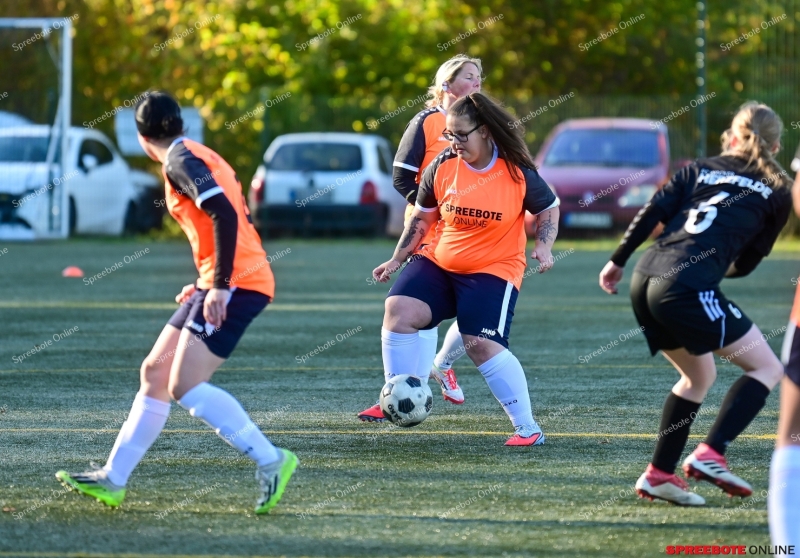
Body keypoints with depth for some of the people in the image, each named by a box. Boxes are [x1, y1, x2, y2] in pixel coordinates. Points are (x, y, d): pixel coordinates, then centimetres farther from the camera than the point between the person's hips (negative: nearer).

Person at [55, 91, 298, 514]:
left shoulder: (181, 160, -9)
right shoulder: (201, 158, 21)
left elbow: (225, 215, -22)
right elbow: (236, 222, 23)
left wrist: (220, 285, -24)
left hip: (237, 285, -10)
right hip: (222, 284, 10)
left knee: (185, 387, -16)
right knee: (154, 373, 11)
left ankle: (270, 461, -14)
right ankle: (113, 479, 15)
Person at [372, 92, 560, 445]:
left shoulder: (518, 173, -10)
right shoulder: (442, 167, -3)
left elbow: (549, 209, 7)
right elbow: (421, 216, 11)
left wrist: (544, 245, -10)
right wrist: (397, 260, 9)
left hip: (494, 270, -4)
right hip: (438, 263, 4)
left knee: (481, 344, -19)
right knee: (399, 310, -17)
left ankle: (528, 428, -10)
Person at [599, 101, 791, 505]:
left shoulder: (701, 169, 21)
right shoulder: (776, 194, 12)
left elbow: (652, 213, 10)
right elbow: (746, 264, 16)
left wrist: (618, 261, 16)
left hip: (645, 279, 6)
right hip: (689, 287, -6)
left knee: (699, 375, 25)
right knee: (767, 368, 6)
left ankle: (659, 474, 19)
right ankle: (710, 454, -9)